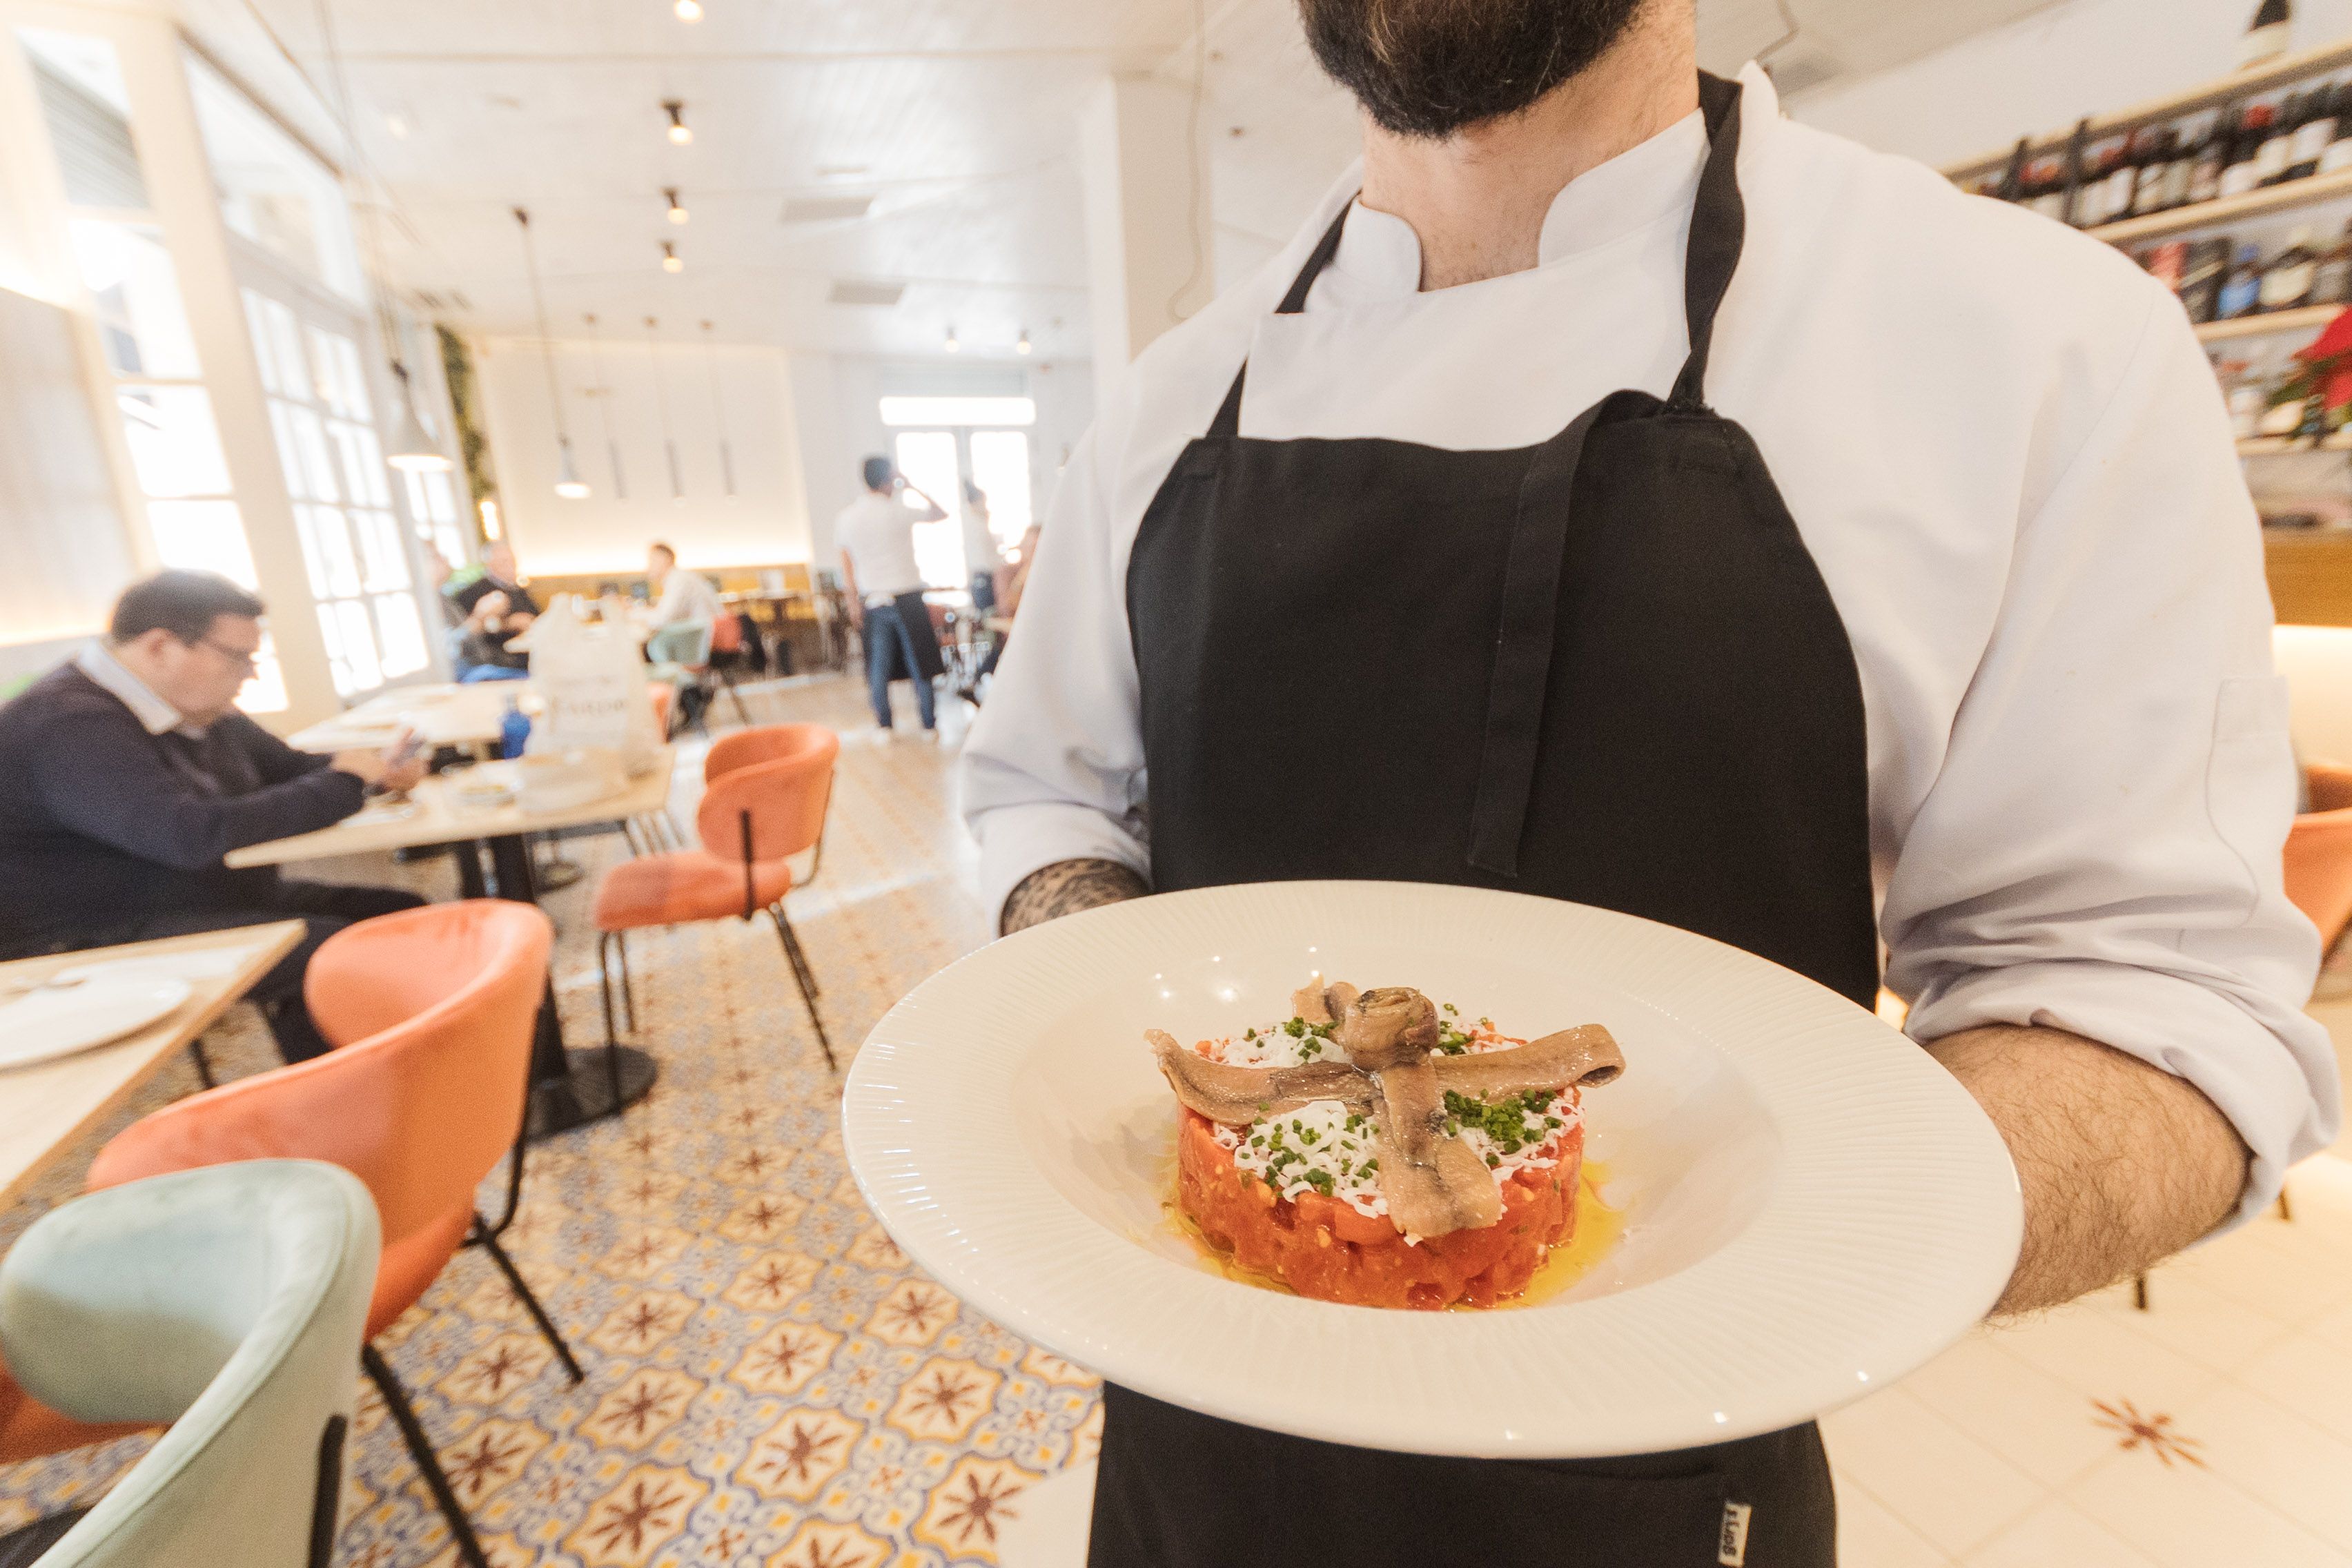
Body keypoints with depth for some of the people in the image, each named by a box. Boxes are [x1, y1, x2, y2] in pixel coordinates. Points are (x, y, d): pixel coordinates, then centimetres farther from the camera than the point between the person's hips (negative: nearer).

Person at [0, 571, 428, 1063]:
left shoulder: (196, 706, 7)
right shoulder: (67, 727, -22)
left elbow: (289, 767, 20)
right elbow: (198, 836, -34)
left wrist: (378, 770, -3)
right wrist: (342, 782, -21)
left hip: (225, 897, 9)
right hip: (110, 942, -9)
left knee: (399, 914, -5)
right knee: (329, 949, -28)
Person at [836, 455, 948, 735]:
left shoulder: (846, 517, 3)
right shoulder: (898, 511, -8)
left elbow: (846, 566, 6)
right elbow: (940, 513, 7)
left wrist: (853, 604, 12)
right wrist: (911, 487, 8)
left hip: (872, 601, 3)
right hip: (907, 598, -3)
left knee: (878, 667, 8)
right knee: (918, 663, 5)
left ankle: (884, 726, 10)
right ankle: (929, 725, 9)